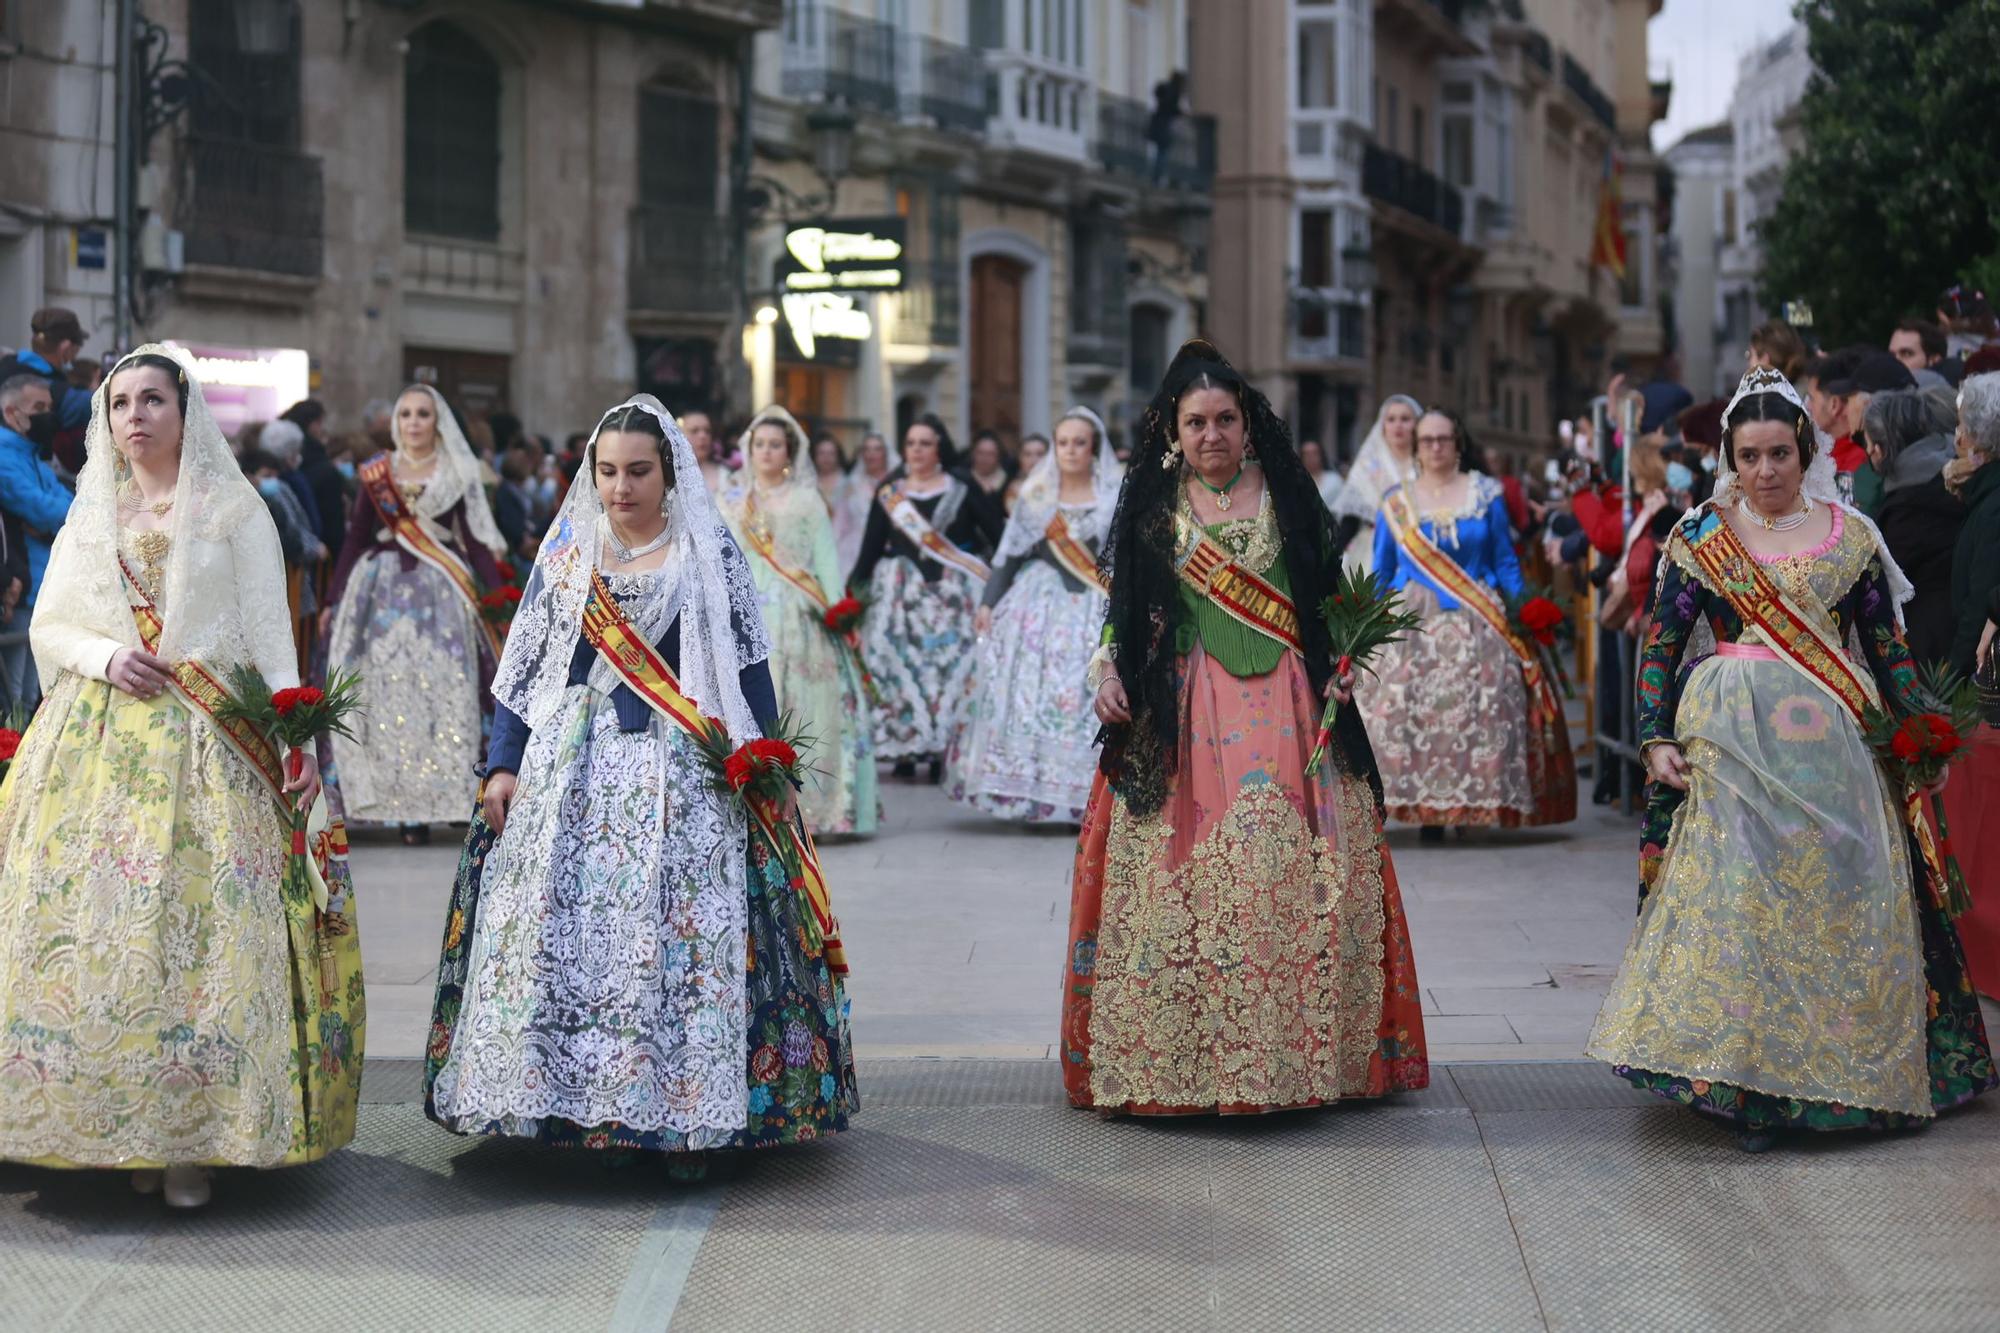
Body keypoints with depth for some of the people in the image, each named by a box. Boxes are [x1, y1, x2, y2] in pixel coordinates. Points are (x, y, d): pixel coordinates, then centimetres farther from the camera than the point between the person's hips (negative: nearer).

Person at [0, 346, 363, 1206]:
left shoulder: (234, 509, 8)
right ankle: (120, 1128, 3)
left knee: (201, 923, -10)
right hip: (94, 741, 3)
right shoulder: (91, 515, 18)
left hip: (204, 747, -3)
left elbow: (271, 633, 1)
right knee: (96, 923, -4)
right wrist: (106, 657, -6)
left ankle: (192, 1140, -6)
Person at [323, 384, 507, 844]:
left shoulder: (457, 475, 6)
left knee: (444, 693, -8)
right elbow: (355, 539, 10)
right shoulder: (376, 473, 10)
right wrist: (333, 601, 6)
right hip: (385, 592, 1)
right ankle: (402, 804, -1)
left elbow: (475, 539, 2)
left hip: (441, 592, -1)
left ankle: (439, 798, -6)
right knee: (390, 695, -3)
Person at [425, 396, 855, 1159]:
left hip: (683, 778, -2)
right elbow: (522, 667, 12)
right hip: (572, 773, 3)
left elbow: (749, 669, 3)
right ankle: (578, 1105, 3)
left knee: (679, 940, -8)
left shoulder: (709, 556, 4)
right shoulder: (565, 556, 11)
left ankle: (680, 1110, -3)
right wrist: (503, 765, 5)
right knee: (564, 933, -4)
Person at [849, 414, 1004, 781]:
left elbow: (1000, 536, 1)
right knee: (898, 663, -7)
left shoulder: (964, 490, 5)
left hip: (954, 595, -2)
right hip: (900, 594, 2)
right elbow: (870, 548, 10)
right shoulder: (889, 494, 11)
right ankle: (904, 749, 1)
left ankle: (943, 750, -4)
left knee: (952, 663, -9)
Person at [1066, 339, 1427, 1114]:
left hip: (1285, 712, 0)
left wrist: (1341, 665, -1)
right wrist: (1107, 672, -3)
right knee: (1185, 877, -6)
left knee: (1294, 876, -5)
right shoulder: (1152, 506, 10)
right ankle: (1179, 1051, 1)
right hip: (1184, 715, 0)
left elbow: (1330, 593, 13)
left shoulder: (1286, 495, 9)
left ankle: (1300, 1047, 2)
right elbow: (1125, 606, 12)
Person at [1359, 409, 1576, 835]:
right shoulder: (1395, 501, 9)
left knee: (1480, 706, -10)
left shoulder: (1485, 494, 8)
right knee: (1404, 708, -12)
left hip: (1476, 624, 0)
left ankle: (1473, 803, -4)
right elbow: (1381, 572, 13)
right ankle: (1421, 804, -8)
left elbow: (1506, 562, 9)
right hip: (1413, 624, 0)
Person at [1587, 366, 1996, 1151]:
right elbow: (1660, 646, 5)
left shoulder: (1850, 534, 8)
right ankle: (1745, 1084, -1)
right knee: (1736, 901, -7)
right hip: (1732, 742, -1)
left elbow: (1888, 646, 11)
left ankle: (1857, 1071, 14)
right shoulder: (1700, 538, 5)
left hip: (1833, 743, 1)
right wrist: (1656, 739, -5)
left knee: (1846, 899, 1)